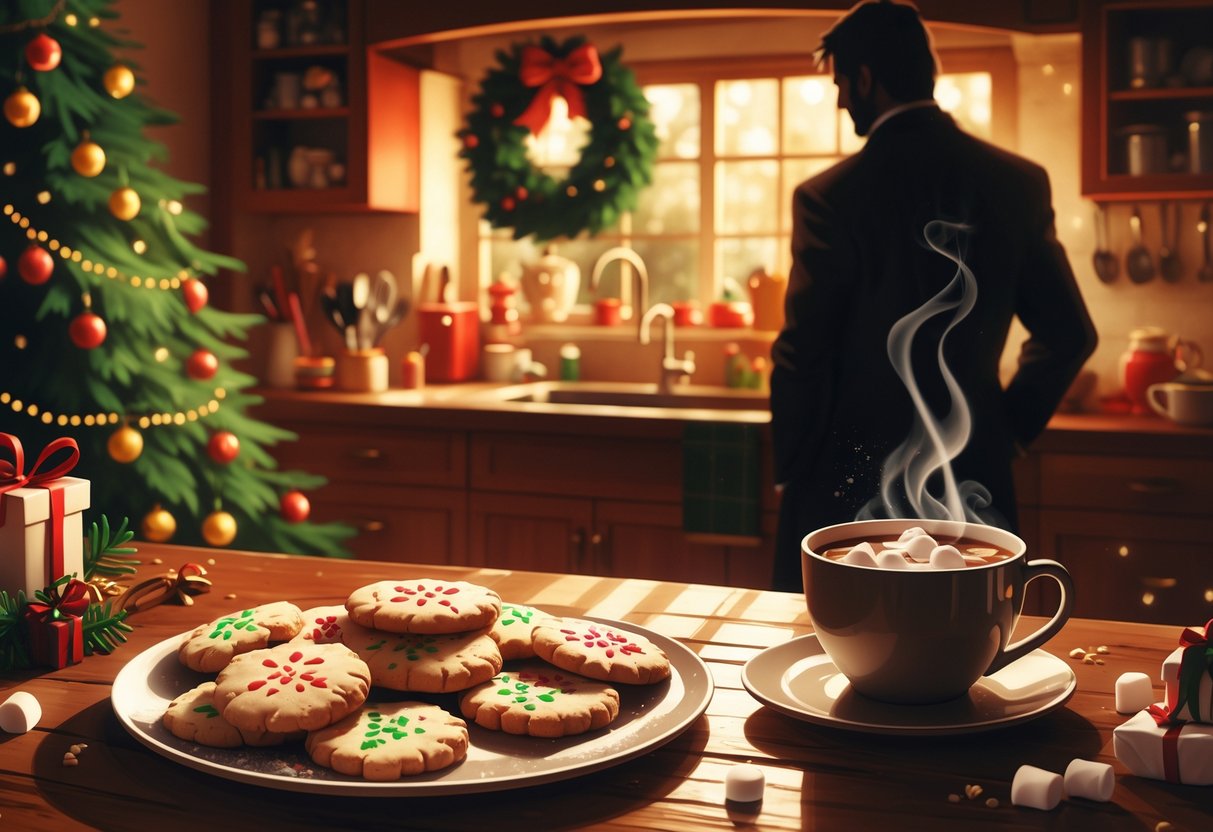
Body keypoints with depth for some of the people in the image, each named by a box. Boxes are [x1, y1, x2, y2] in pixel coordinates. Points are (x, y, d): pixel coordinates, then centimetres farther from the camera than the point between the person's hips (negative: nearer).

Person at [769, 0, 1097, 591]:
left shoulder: (829, 197, -13)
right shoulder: (1019, 182, 1)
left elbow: (803, 356, -11)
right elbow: (1068, 333, 6)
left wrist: (791, 472, 1)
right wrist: (1010, 427, 16)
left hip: (851, 482, -4)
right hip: (975, 475, 4)